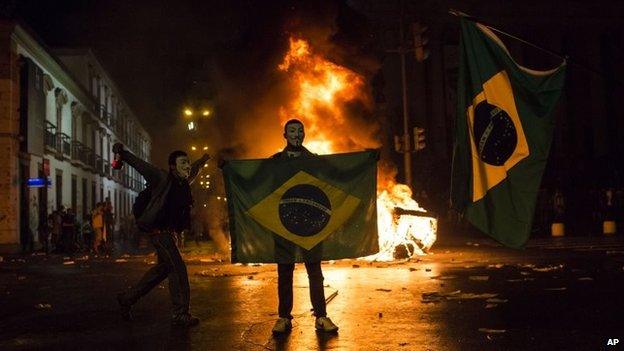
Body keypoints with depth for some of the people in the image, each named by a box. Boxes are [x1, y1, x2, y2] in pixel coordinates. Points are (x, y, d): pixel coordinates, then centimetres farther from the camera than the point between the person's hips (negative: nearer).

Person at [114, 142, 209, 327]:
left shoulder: (183, 183, 12)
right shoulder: (163, 178, -10)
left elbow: (191, 173, 35)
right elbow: (140, 165, -11)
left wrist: (200, 162, 46)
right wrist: (122, 154, -18)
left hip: (168, 232, 10)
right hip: (159, 230, -10)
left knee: (164, 267, 17)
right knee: (178, 269, -11)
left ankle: (127, 298, 29)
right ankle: (181, 315, -5)